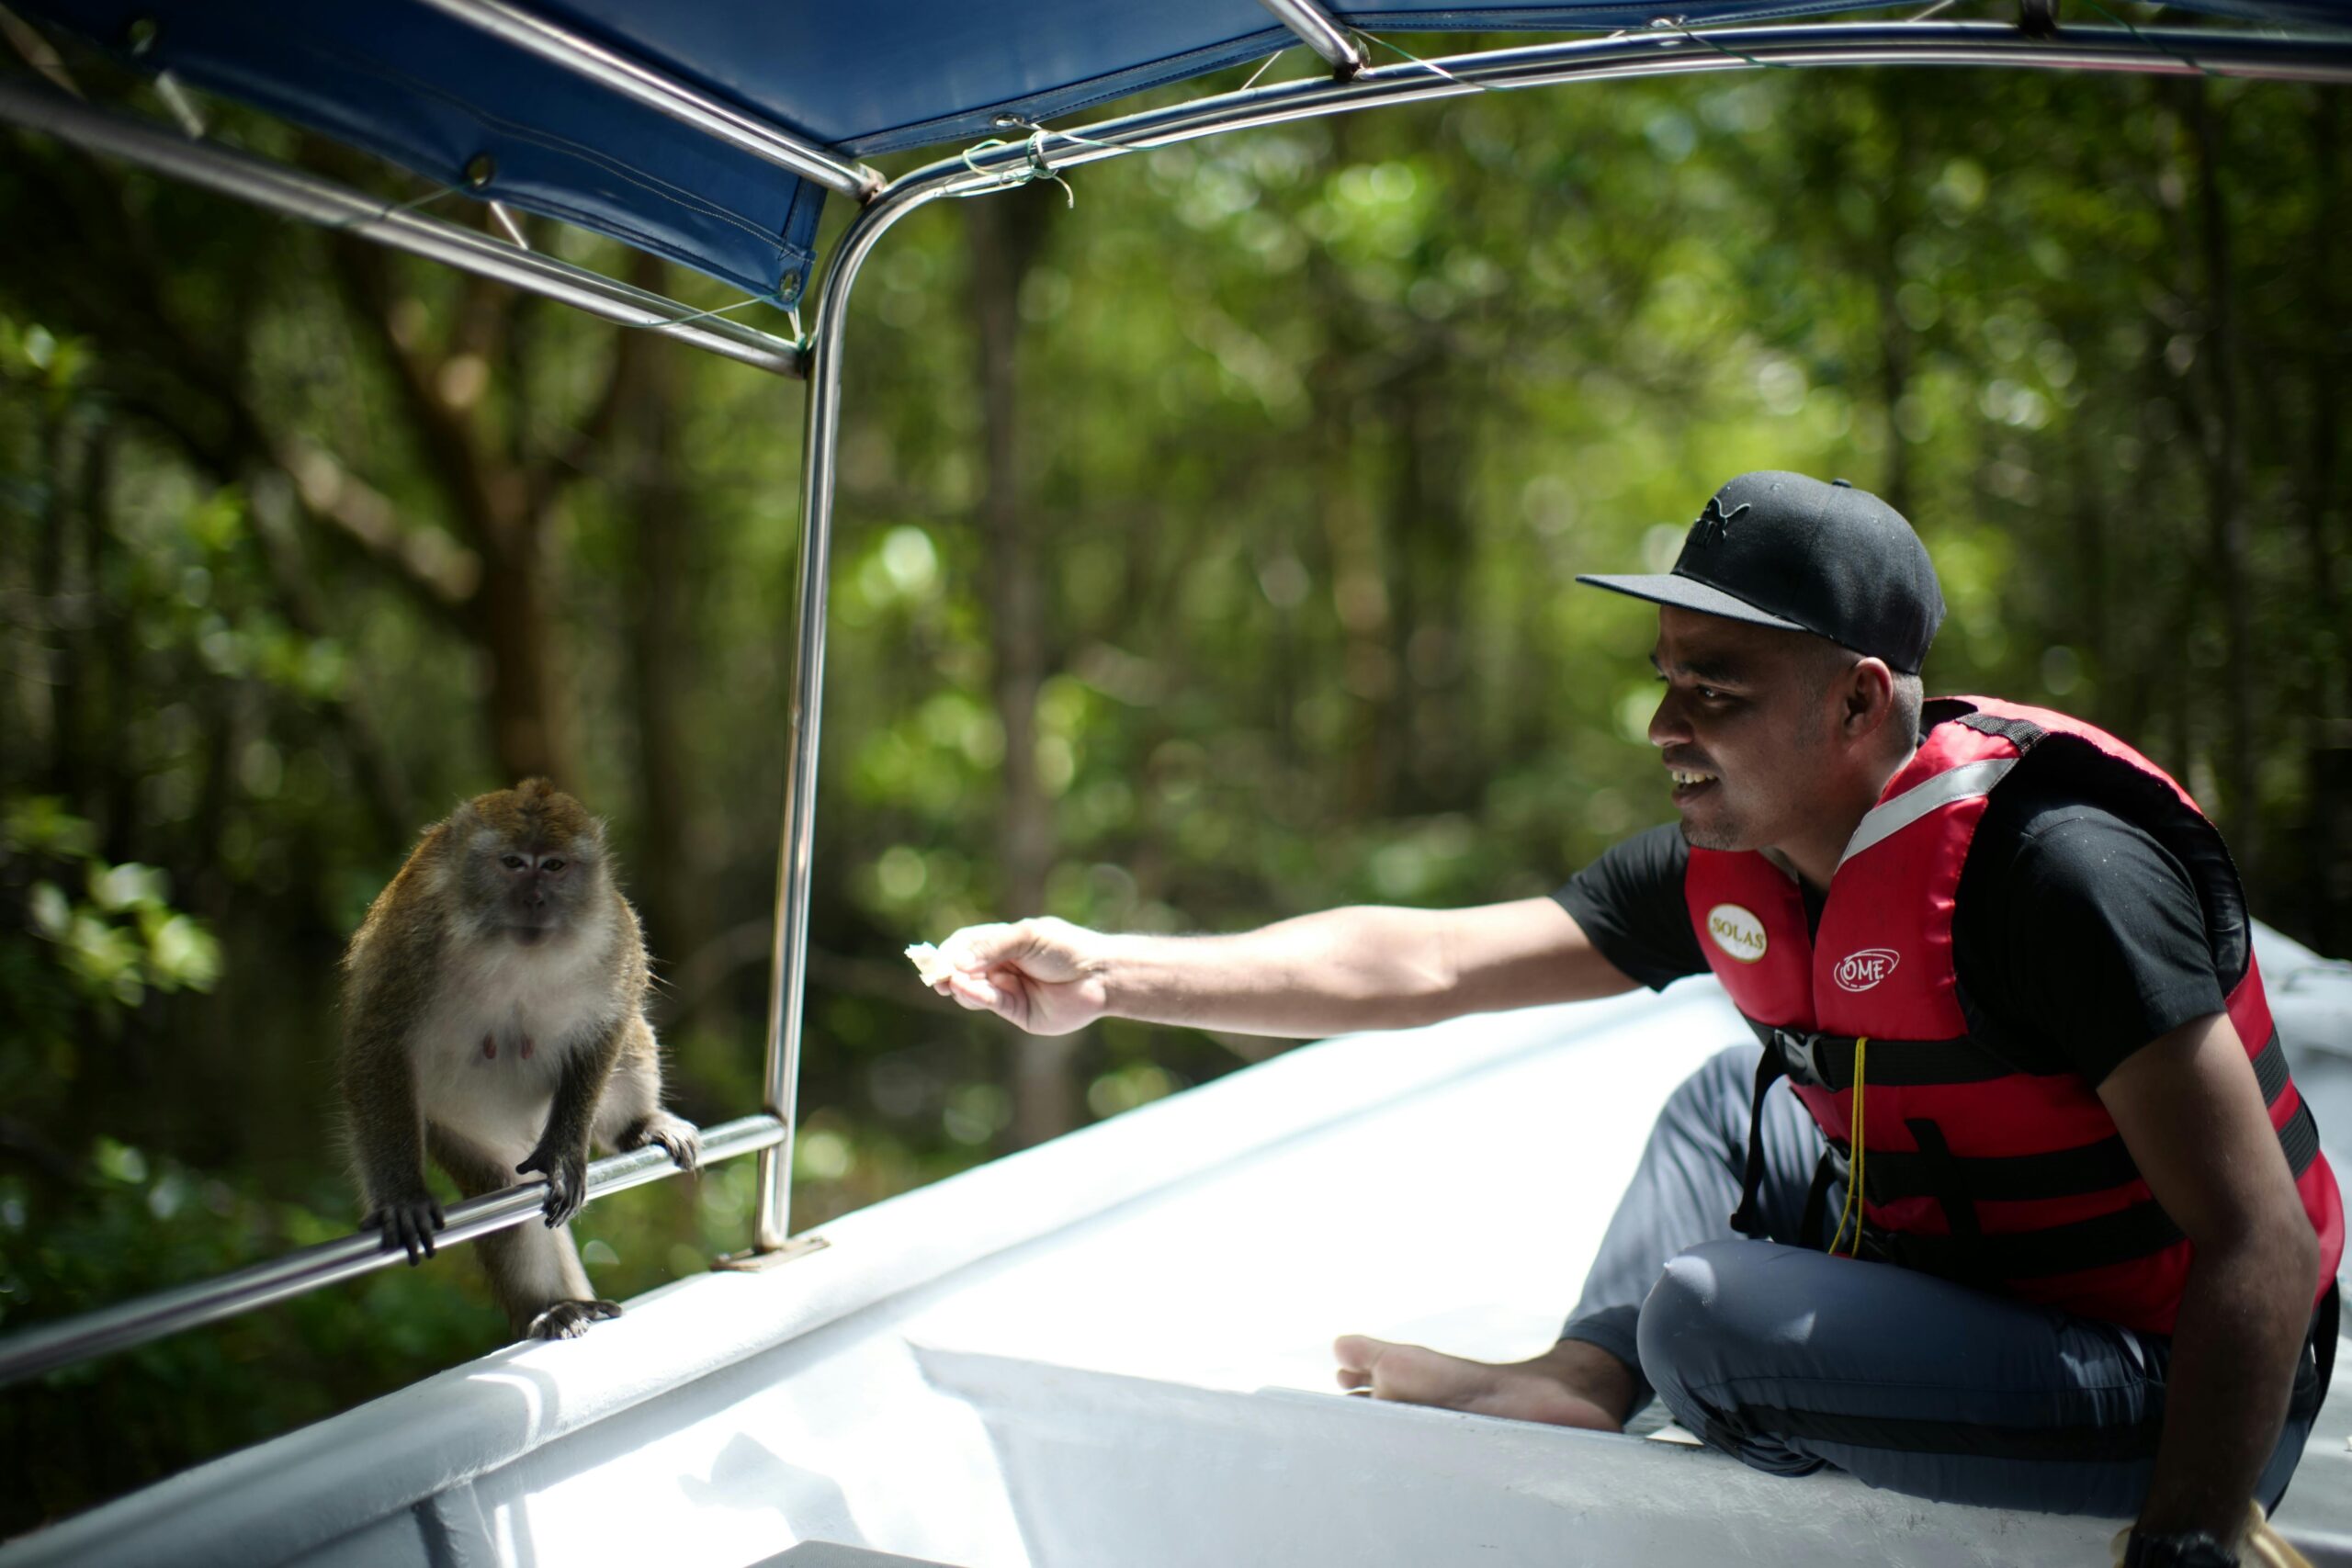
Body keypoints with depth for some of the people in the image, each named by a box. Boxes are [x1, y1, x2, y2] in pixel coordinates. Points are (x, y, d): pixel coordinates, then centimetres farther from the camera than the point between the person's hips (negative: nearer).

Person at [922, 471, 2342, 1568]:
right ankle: (1581, 1389, 3)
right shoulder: (1730, 869, -4)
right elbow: (1419, 963, -5)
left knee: (1702, 1312, -24)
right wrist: (1110, 975, -10)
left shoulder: (2051, 866, -27)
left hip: (2171, 1398, -8)